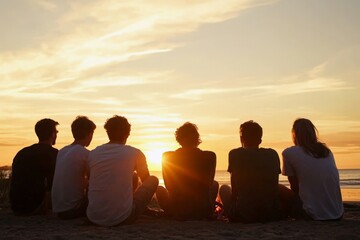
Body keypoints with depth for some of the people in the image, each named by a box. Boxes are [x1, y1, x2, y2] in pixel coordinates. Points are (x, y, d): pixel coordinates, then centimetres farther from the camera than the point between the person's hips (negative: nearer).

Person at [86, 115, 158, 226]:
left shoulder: (92, 154, 5)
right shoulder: (135, 153, -1)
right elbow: (146, 180, 17)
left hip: (94, 218, 4)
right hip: (122, 218, -4)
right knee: (153, 180, 14)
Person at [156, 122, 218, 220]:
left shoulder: (167, 157, -7)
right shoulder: (210, 156, -8)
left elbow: (168, 186, 6)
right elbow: (208, 183, 8)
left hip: (177, 213, 0)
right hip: (203, 211, 1)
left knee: (160, 189, 30)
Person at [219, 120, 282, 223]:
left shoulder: (235, 154, -1)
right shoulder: (273, 154, 7)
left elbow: (234, 188, 4)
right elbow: (275, 187, 14)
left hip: (244, 215, -2)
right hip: (271, 214, 2)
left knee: (224, 188, 25)